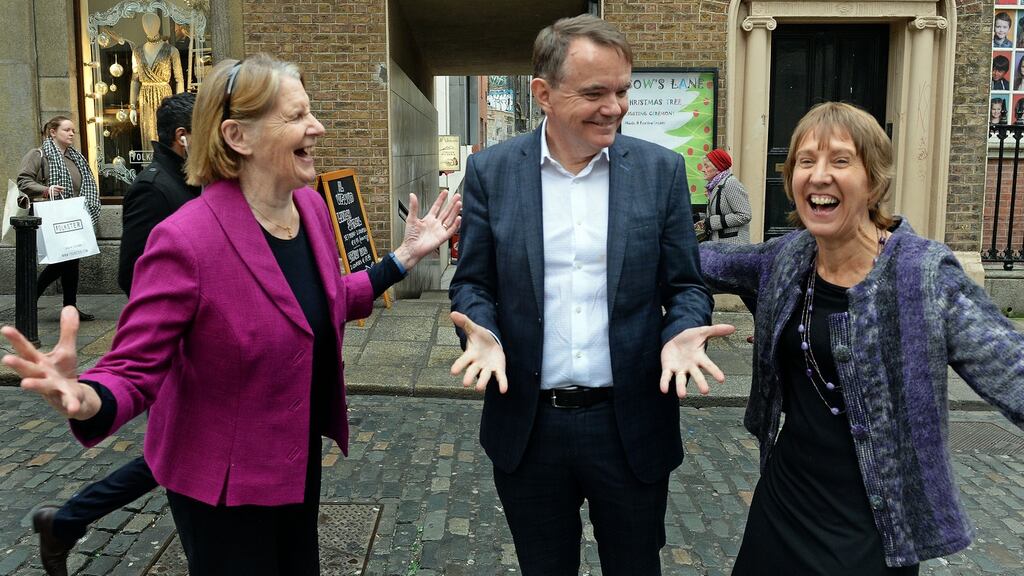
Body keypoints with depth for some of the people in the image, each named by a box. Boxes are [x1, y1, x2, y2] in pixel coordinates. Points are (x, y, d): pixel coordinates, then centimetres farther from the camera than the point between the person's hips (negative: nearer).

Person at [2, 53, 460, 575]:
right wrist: (87, 400, -43)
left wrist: (405, 255, 5)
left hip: (300, 458, 7)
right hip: (223, 479, -7)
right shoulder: (187, 240, -27)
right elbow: (134, 367, -21)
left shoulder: (310, 206, -5)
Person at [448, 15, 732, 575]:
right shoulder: (490, 171, -3)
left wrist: (682, 334, -18)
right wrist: (482, 332, -18)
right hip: (527, 425, 0)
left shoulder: (661, 169, -3)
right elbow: (472, 283, 3)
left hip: (632, 425, 0)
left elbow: (686, 285, 2)